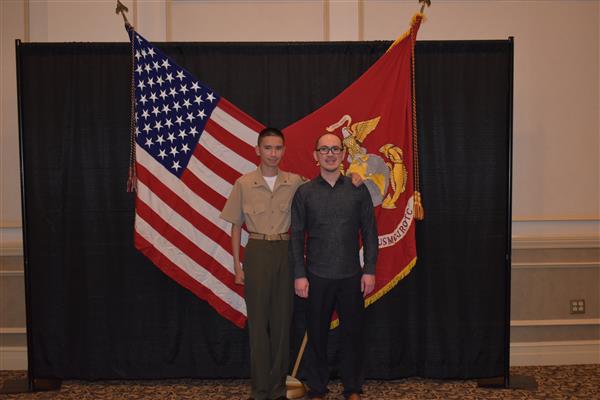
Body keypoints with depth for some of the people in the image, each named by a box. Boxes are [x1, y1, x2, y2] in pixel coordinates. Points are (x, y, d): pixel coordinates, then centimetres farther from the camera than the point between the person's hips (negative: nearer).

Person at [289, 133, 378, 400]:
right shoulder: (304, 192, 1)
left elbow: (369, 232, 4)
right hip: (317, 277, -1)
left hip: (351, 276, 1)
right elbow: (297, 236, 1)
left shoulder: (358, 190, 3)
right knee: (317, 334, 7)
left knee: (353, 333, 7)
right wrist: (299, 275, -5)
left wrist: (369, 270, -2)